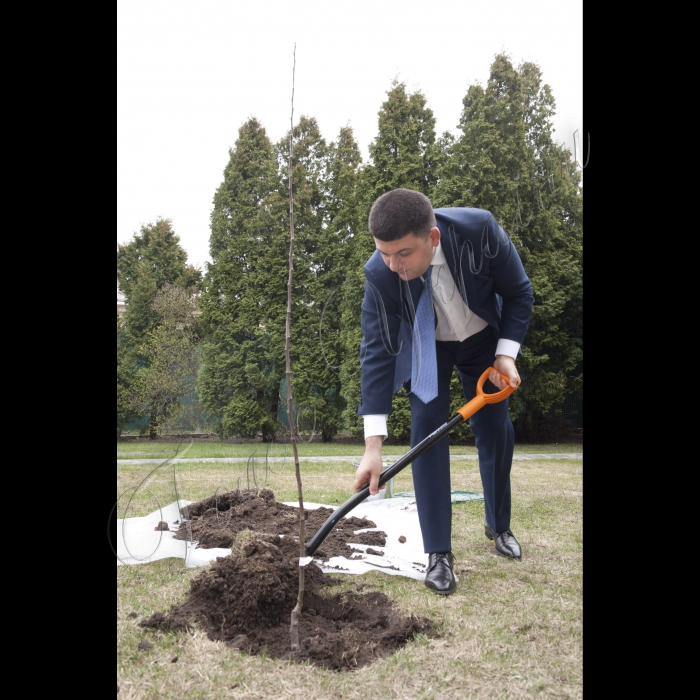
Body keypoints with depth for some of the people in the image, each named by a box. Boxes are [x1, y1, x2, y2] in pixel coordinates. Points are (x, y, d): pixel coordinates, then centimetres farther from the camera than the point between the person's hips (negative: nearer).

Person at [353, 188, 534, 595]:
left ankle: (499, 526, 29)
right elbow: (378, 352, -28)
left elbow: (519, 293, -16)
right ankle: (439, 553, -5)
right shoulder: (380, 273, -32)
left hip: (483, 337, 1)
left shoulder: (479, 229, -34)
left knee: (496, 433, 6)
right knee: (427, 430, -14)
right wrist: (374, 445, -31)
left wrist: (506, 354, -24)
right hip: (425, 347, -1)